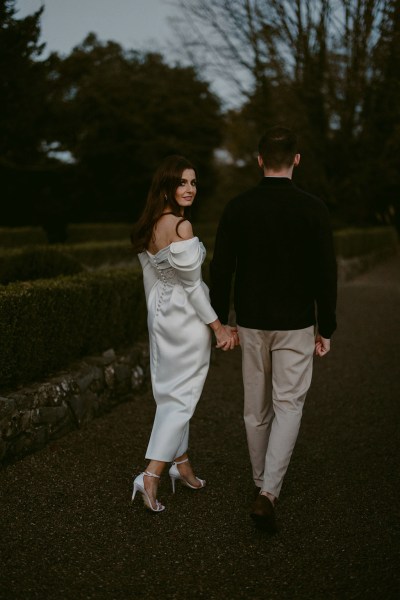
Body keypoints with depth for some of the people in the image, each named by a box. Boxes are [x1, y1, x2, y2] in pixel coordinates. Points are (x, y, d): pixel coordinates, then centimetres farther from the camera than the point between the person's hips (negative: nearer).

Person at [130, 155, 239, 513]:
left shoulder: (148, 227, 5)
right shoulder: (181, 226, -21)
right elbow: (191, 283, -19)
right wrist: (218, 326, -11)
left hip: (160, 316, 8)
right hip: (188, 319, -8)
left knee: (170, 392, 15)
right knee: (182, 395, 0)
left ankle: (181, 465, 28)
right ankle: (151, 477, -3)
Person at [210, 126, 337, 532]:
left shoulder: (237, 207, -4)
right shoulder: (312, 209, -10)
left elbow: (220, 270, -3)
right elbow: (325, 274, -10)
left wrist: (220, 322, 7)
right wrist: (325, 328, 0)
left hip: (251, 323, 3)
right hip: (295, 325, -2)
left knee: (256, 406, 16)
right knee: (288, 406, 5)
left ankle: (262, 482, 31)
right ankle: (268, 493, -8)